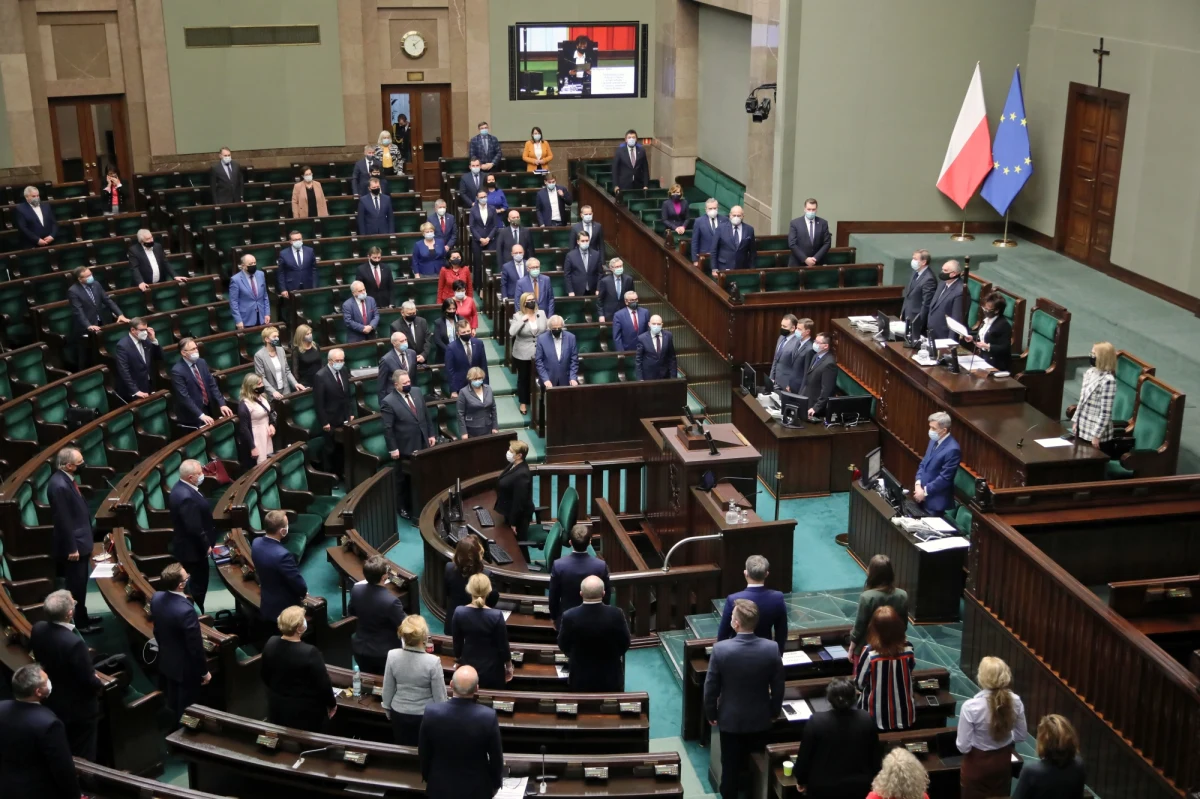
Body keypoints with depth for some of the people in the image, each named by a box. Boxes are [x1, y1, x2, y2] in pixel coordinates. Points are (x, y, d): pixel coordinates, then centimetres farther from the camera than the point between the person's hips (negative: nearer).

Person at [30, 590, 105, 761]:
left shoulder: (37, 630, -14)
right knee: (83, 757, 14)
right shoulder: (74, 643, -37)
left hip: (50, 701, 7)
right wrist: (100, 685, -4)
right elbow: (88, 680, -26)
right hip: (78, 708, -7)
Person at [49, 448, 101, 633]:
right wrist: (72, 548, -20)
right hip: (74, 545, -10)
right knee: (76, 586, 3)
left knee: (80, 585, 21)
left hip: (80, 541, 10)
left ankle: (82, 617, 33)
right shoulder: (59, 485, -26)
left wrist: (88, 537, 21)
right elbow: (63, 520, -24)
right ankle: (79, 623, 14)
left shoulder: (67, 479, 5)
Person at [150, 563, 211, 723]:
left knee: (172, 703, 28)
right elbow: (195, 646, -27)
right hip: (186, 667, -7)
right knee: (187, 707, 17)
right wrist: (204, 671, -12)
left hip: (166, 661, 7)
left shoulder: (156, 598, -14)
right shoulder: (186, 610, -38)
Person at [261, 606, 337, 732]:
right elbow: (323, 684, -19)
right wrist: (332, 703, -1)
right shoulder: (310, 652, -29)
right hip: (305, 711, -5)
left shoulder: (270, 644, -11)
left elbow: (265, 677, 5)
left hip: (277, 707, 6)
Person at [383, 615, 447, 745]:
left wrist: (387, 708, 15)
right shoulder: (433, 661, -25)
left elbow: (387, 688, -2)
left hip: (399, 713, 3)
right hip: (425, 715, -3)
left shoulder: (392, 655, -16)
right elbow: (439, 695, -15)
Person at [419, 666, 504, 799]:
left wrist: (427, 777, 12)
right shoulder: (488, 717, -26)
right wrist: (496, 782, 7)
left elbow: (424, 753, -6)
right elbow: (496, 757, -11)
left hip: (440, 787, 1)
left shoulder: (431, 713, -21)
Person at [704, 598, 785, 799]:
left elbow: (711, 687, -13)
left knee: (730, 766, 15)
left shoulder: (721, 649, -23)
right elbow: (778, 686, -6)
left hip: (730, 718, -1)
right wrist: (774, 711, 11)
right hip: (760, 718, 2)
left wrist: (711, 713, 4)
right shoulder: (771, 649, -19)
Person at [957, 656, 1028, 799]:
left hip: (978, 764, -4)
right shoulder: (1015, 701, -16)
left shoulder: (971, 706, -30)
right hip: (1003, 761, 4)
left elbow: (964, 746, -22)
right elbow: (1022, 736, 0)